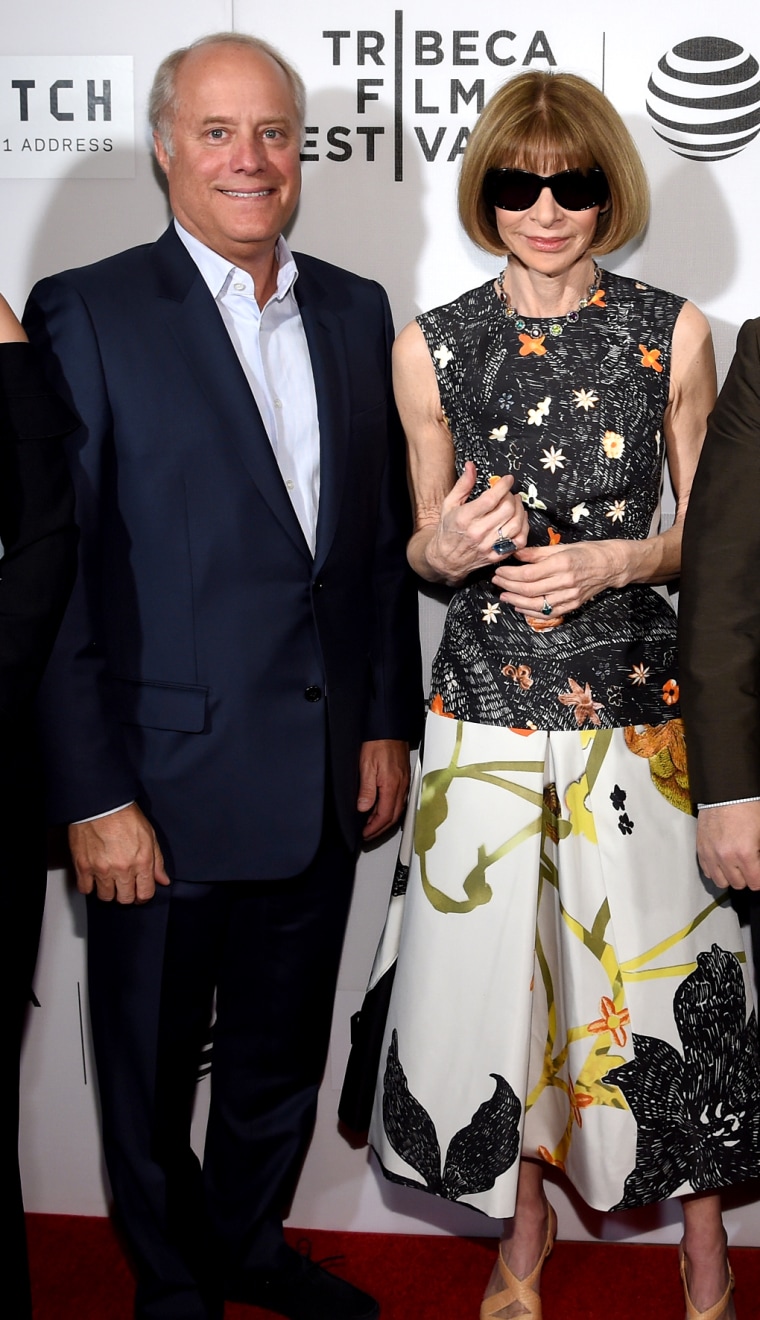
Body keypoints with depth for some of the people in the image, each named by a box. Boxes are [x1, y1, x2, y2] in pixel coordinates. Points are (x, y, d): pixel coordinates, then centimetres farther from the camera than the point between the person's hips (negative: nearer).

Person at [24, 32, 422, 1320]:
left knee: (282, 1054, 22)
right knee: (152, 1070, 15)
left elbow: (386, 535, 11)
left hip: (325, 780, 5)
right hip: (168, 785, -4)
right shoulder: (86, 314, -9)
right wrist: (94, 796, -15)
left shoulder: (355, 310, 7)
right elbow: (54, 573, -12)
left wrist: (388, 722, 8)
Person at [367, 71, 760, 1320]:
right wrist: (443, 549, -13)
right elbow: (425, 546, 10)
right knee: (493, 958, 7)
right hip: (488, 698, 1)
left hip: (637, 696, -1)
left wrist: (616, 562, -12)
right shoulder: (431, 346, 2)